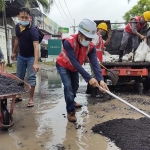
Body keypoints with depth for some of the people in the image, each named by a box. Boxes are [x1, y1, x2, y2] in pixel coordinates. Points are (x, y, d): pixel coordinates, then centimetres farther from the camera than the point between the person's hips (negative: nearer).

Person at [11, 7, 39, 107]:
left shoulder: (33, 30, -27)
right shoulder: (17, 27, -7)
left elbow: (36, 46, -37)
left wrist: (36, 63, -47)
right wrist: (14, 52, 18)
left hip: (31, 57, -6)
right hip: (21, 56, 6)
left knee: (31, 77, -5)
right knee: (19, 77, 15)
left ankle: (31, 99, 8)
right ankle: (19, 95, 31)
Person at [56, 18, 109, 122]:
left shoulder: (91, 46, -23)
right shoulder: (68, 42, -39)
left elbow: (95, 63, -31)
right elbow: (75, 63, -43)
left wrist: (101, 79, -47)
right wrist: (89, 78, -47)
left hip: (74, 67, 5)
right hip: (63, 66, -5)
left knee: (75, 85, 17)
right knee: (68, 86, -18)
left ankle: (71, 101, 47)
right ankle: (70, 111, -3)